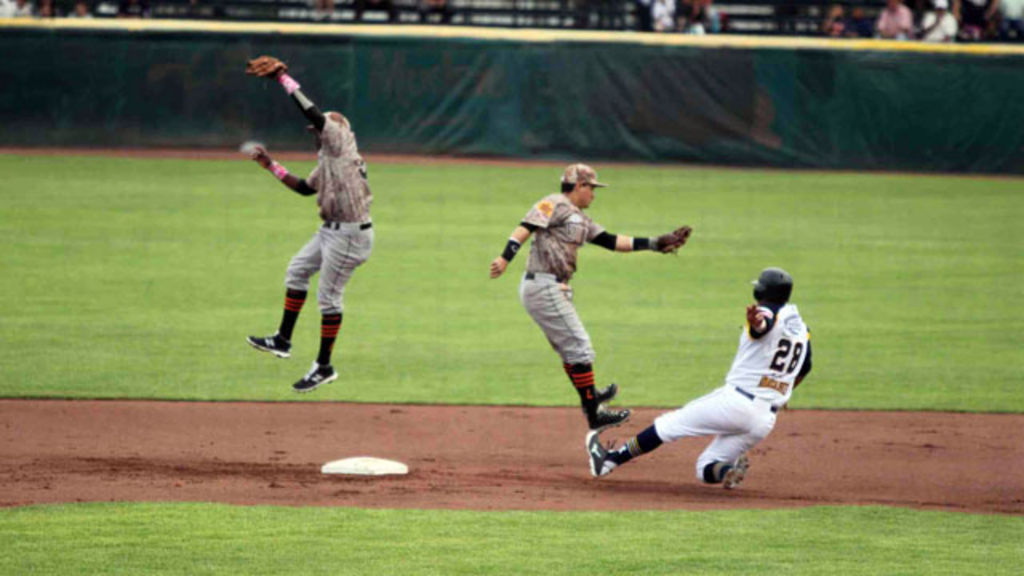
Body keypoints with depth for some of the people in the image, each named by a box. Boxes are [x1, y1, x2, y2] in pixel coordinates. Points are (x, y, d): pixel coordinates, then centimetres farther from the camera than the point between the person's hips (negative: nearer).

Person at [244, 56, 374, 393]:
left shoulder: (340, 142, -10)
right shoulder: (327, 161, 18)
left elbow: (313, 112, -21)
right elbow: (305, 187, 26)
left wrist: (282, 78, -18)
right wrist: (272, 166, 22)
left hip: (349, 234, -10)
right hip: (332, 231, 10)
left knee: (329, 296, -4)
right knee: (297, 271, 19)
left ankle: (324, 366, 4)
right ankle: (283, 341, 25)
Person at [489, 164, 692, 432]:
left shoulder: (580, 219, 21)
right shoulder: (556, 204, -8)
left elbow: (610, 241, 20)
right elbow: (526, 227, -20)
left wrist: (654, 244, 16)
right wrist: (505, 258, -35)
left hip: (555, 290, 10)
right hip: (544, 287, -10)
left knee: (569, 348, 25)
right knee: (579, 348, -7)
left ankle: (589, 396, 42)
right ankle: (594, 414, -4)